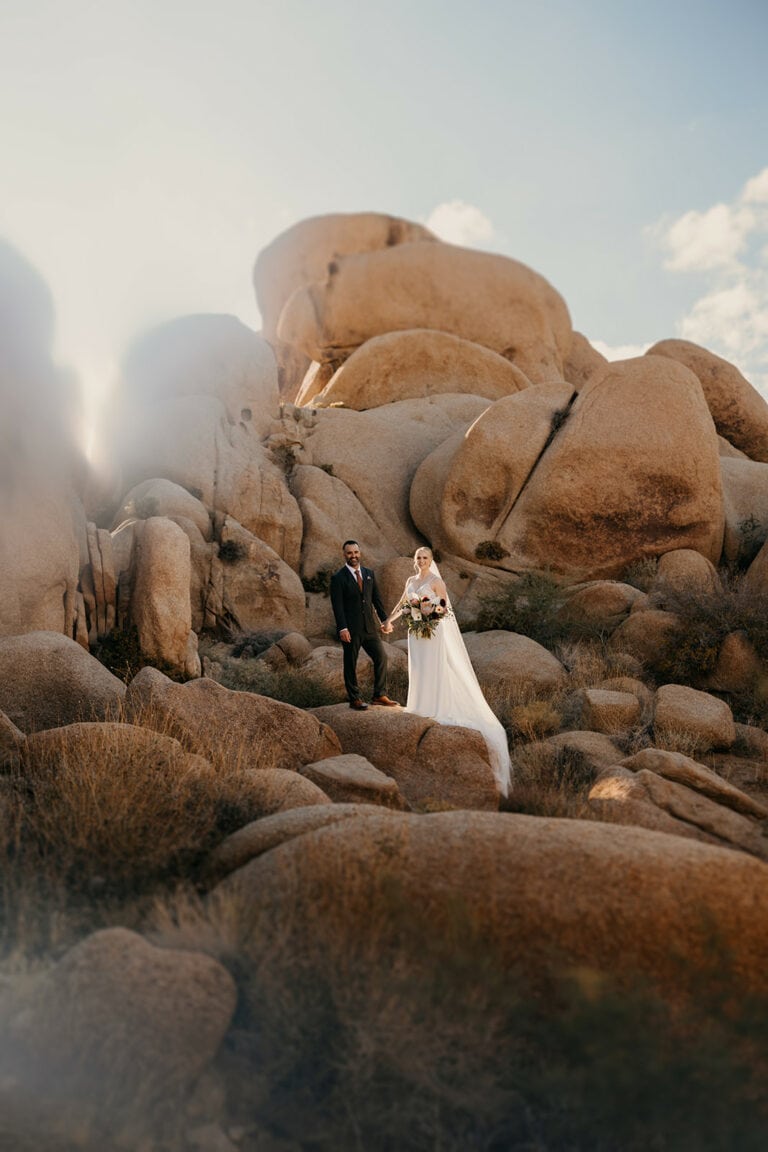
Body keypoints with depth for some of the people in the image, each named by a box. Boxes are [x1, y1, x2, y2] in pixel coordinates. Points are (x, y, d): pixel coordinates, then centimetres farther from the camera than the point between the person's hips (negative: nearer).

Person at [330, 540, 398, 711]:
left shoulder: (369, 573, 10)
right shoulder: (338, 578, -6)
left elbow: (376, 598, 14)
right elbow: (337, 605, -12)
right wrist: (342, 628, -19)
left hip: (370, 626, 5)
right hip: (350, 629, -5)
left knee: (381, 657, 3)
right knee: (351, 664, 3)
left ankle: (379, 695, 14)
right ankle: (355, 699, 13)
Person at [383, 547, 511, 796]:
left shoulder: (436, 581, -6)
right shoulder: (411, 581, 11)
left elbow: (445, 606, -5)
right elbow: (403, 603, 19)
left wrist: (433, 610, -23)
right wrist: (389, 619, 16)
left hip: (434, 631, -6)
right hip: (416, 631, 6)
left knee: (433, 669, -5)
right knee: (418, 670, 7)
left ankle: (437, 709, -1)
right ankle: (420, 708, 13)